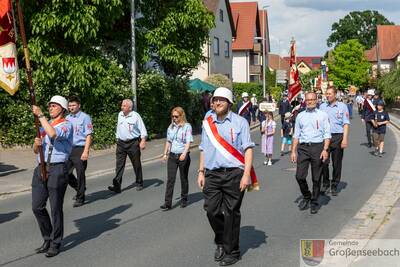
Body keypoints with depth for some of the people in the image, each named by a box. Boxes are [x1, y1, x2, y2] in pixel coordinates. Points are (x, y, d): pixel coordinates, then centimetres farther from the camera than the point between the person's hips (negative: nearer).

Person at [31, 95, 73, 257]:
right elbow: (36, 151, 22)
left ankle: (55, 244, 13)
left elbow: (53, 134, -26)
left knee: (56, 208, 0)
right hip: (41, 168, 7)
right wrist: (36, 144, -1)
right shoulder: (44, 125, 20)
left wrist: (40, 115, -19)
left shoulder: (66, 125, -3)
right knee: (37, 207, 7)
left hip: (57, 170, -7)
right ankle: (47, 239, 23)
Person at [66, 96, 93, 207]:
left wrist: (85, 152, -18)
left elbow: (88, 135, -10)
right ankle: (79, 189, 30)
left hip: (80, 149, -6)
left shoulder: (85, 117, -6)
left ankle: (80, 198, 13)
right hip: (68, 149, 6)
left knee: (80, 174, 0)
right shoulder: (67, 118, 12)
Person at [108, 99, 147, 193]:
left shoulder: (135, 116, -7)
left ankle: (139, 183, 22)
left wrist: (143, 141, -16)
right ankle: (116, 186, -9)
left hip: (133, 143, -4)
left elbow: (143, 130, -7)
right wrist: (117, 138, 20)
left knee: (136, 164, 7)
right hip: (121, 143, 4)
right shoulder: (120, 115, 8)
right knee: (119, 164, -5)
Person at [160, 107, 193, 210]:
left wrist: (184, 153, -26)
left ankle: (184, 200, 24)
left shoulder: (187, 126, -6)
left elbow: (188, 142, -14)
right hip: (172, 155, 4)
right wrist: (165, 153, 14)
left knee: (184, 178, 9)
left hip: (183, 156, -4)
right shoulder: (171, 127, 10)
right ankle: (167, 203, -3)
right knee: (170, 179, -2)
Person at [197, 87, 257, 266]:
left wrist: (246, 174, -13)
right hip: (212, 174, 4)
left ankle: (231, 252, 16)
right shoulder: (207, 123, 12)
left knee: (231, 214, 2)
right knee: (211, 210, 1)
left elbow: (248, 149, -4)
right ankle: (221, 242, 27)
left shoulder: (240, 122, -1)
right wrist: (201, 172, 11)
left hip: (234, 174, -4)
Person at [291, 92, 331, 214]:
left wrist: (325, 150, -11)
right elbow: (296, 135, 13)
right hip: (303, 147, 2)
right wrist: (293, 151, 7)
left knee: (316, 178, 4)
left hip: (317, 147, -2)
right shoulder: (300, 116, 12)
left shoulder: (322, 115, 4)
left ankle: (314, 202, 20)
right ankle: (306, 197, 21)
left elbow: (327, 134, 0)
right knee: (299, 176, -4)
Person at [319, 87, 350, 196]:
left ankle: (334, 186, 15)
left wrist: (345, 139, -9)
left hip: (337, 137, -2)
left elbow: (346, 124, -1)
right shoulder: (322, 106, 11)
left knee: (336, 163, 4)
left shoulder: (342, 106, 2)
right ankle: (325, 183, 14)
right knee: (324, 162, -2)